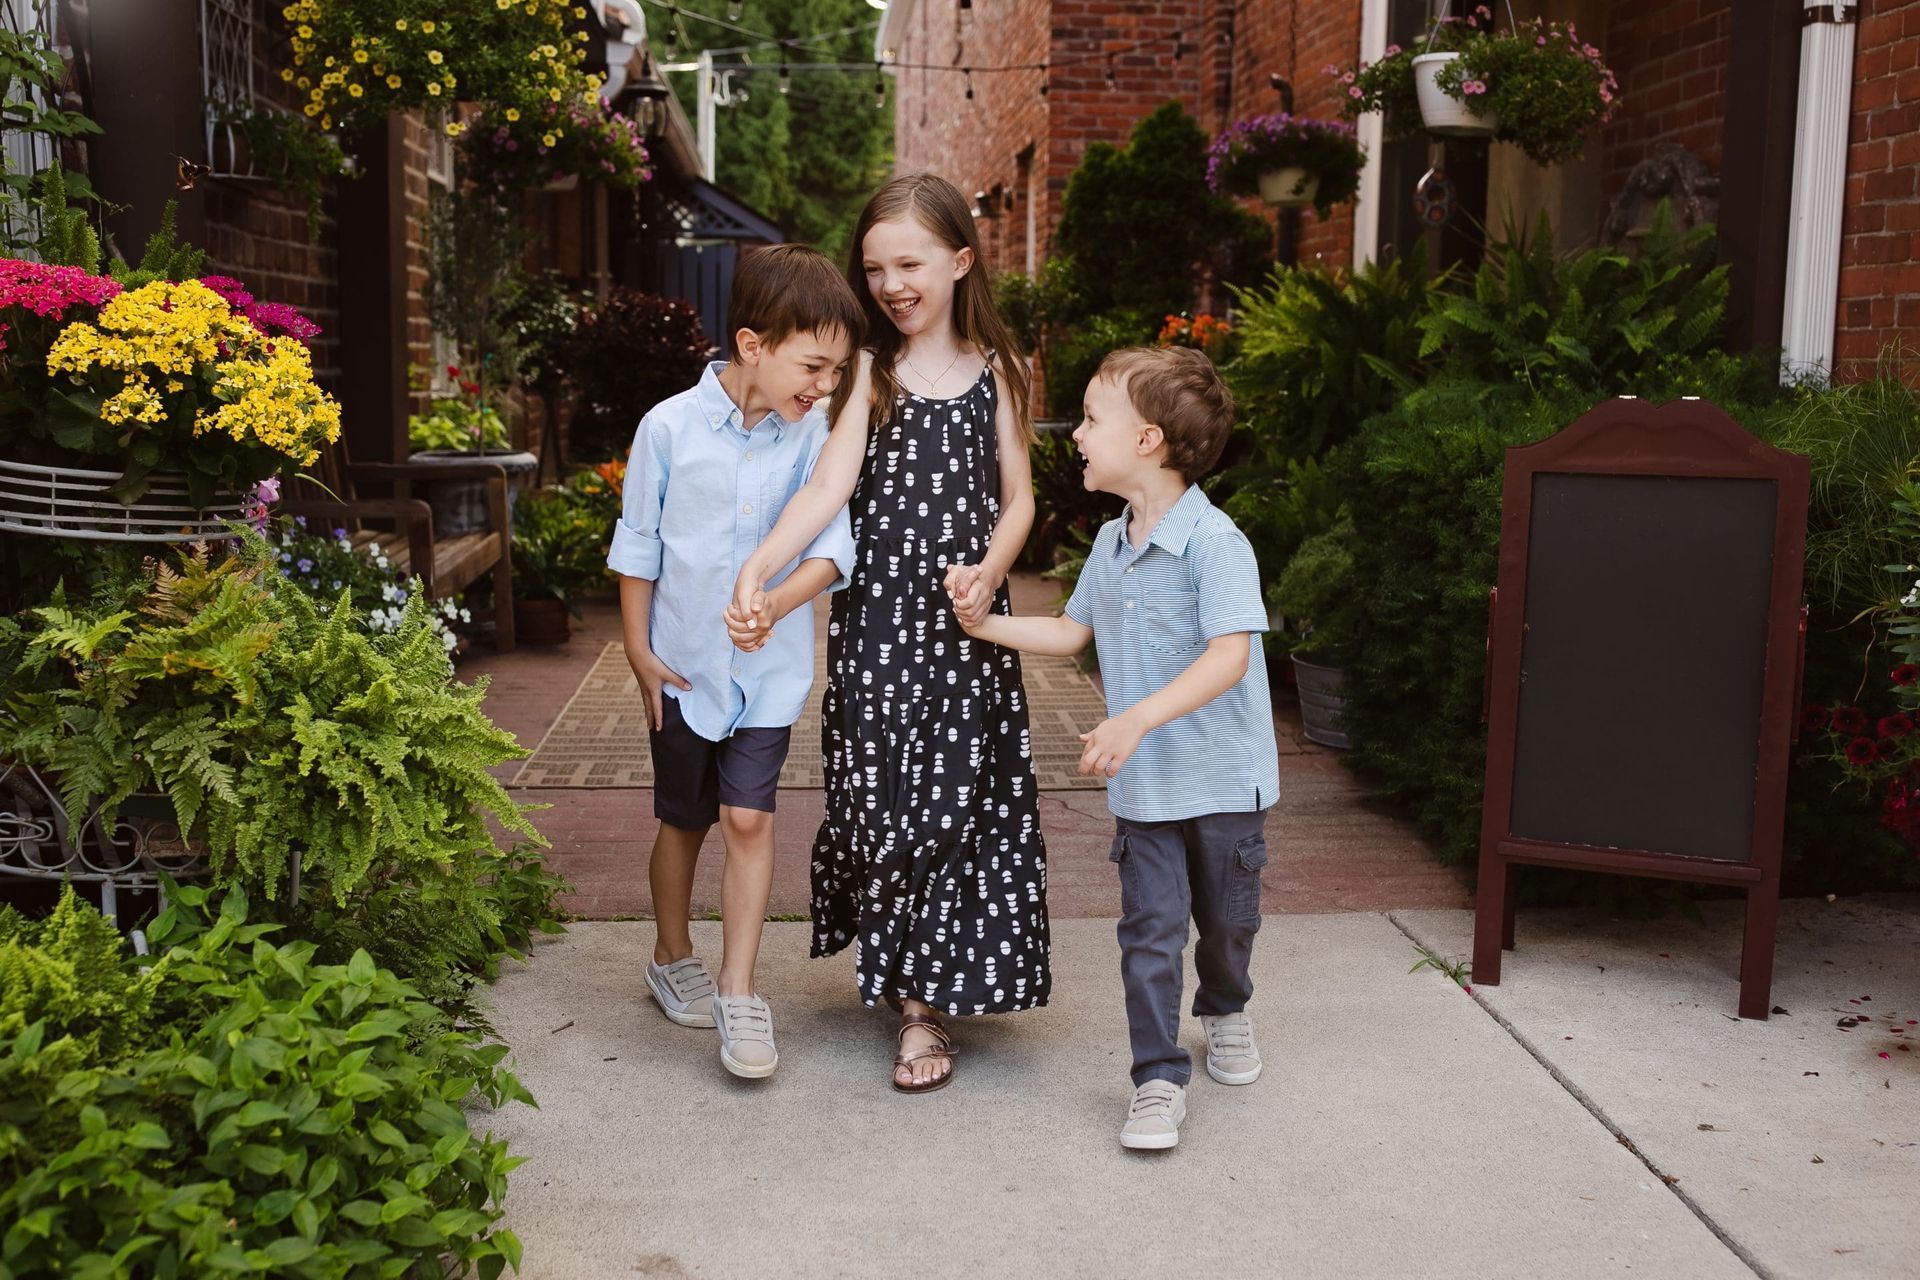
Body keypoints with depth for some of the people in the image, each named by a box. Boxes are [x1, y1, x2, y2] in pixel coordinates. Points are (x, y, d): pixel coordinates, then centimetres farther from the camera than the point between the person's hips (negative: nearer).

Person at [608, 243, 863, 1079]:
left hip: (769, 668, 0)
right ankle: (672, 960, 36)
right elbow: (638, 546, -2)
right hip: (684, 664, 0)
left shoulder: (812, 433, -9)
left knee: (749, 819, -4)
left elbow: (832, 543, -12)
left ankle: (738, 994, 6)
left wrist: (777, 603, -30)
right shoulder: (670, 427, -11)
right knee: (683, 820, 15)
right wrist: (639, 651, -1)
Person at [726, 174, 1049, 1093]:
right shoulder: (869, 371, 5)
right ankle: (903, 973, 20)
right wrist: (758, 568, -22)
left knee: (955, 799, -1)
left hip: (962, 621, 0)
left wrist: (988, 574, -11)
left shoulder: (995, 375, 7)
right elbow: (830, 485, -8)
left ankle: (926, 1004, 9)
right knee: (877, 797, 1)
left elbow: (1017, 499, 8)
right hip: (876, 614, 0)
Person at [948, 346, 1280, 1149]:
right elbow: (1072, 632, 20)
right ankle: (1159, 1081, 8)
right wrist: (985, 624, 11)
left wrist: (1138, 718, -36)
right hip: (1143, 785, 5)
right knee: (1150, 928, -1)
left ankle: (1224, 1010, 44)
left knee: (1226, 917, 15)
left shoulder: (1213, 541, -19)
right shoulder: (1110, 545, 5)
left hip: (1223, 778, -4)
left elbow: (1230, 656, -28)